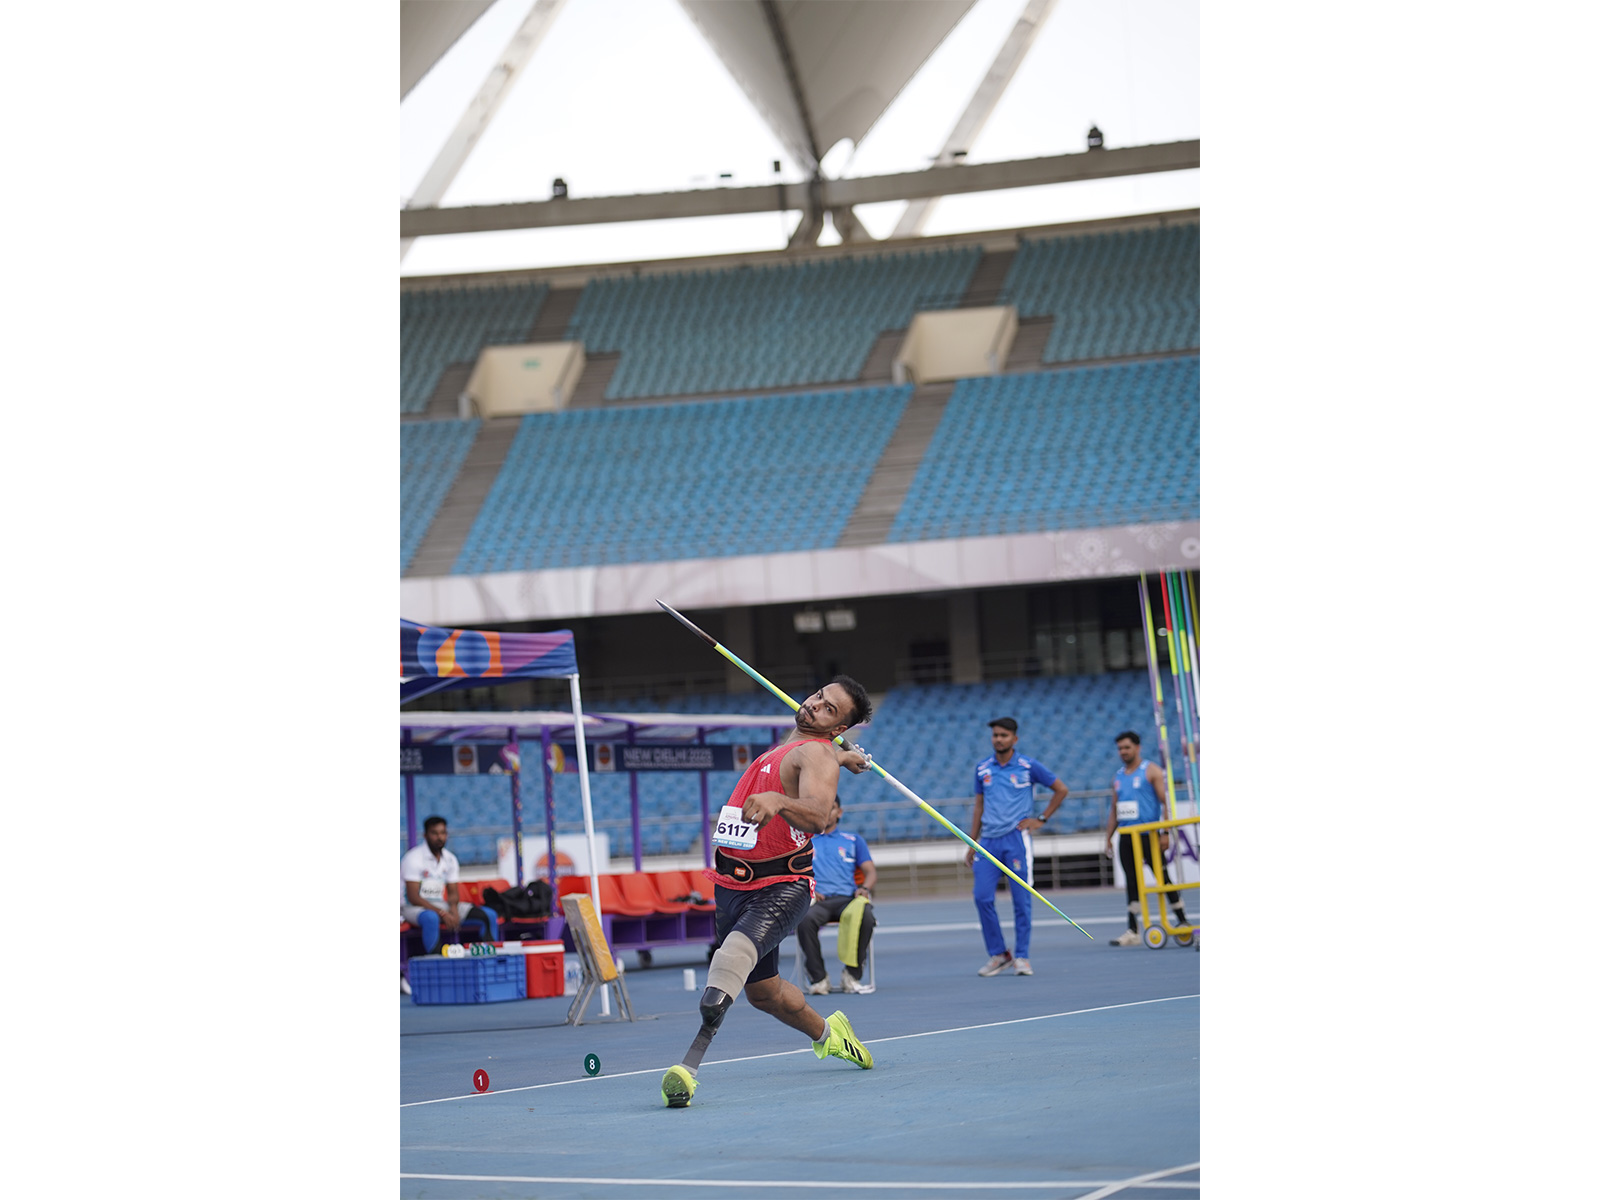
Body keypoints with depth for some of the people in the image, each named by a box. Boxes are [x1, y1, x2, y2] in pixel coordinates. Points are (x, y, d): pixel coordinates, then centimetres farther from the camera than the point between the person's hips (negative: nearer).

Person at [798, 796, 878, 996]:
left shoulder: (854, 840, 26)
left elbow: (870, 871, 18)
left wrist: (864, 888, -5)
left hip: (847, 897, 1)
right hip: (816, 901, -1)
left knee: (865, 917, -36)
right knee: (805, 919, -39)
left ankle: (852, 976, -25)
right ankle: (818, 978, -29)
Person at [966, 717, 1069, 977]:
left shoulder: (1029, 767, -1)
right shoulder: (982, 769, 10)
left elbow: (1060, 789, 7)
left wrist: (1042, 819, 1)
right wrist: (972, 843, 15)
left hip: (1017, 839, -3)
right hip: (988, 841, 3)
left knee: (1021, 899, -3)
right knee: (982, 896, -6)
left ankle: (1021, 956, 6)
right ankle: (998, 954, 6)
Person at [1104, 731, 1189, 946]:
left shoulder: (1151, 771, -3)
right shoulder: (1118, 777, 15)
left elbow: (1165, 802, -8)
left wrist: (1165, 833, -16)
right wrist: (1108, 838, 13)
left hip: (1148, 835, -6)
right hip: (1126, 837, 6)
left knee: (1162, 877, -3)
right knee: (1132, 882, 4)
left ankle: (1182, 920, 7)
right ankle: (1133, 931, 4)